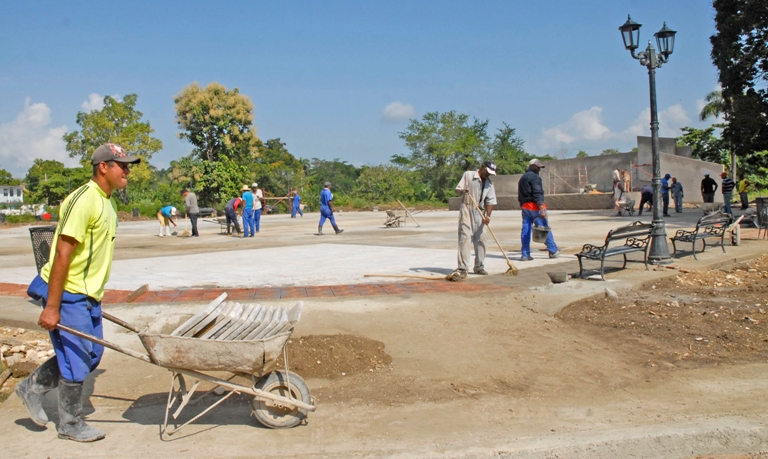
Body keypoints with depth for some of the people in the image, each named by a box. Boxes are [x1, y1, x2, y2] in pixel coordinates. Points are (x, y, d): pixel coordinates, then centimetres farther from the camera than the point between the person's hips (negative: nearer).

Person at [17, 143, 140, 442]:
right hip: (68, 295, -9)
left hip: (88, 295, 9)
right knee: (77, 361, 3)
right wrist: (51, 307, -23)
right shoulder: (83, 200, -20)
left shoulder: (105, 202, 10)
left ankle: (32, 388, 34)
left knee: (91, 355, 17)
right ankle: (71, 425, 22)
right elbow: (62, 254, -23)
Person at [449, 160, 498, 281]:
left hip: (480, 213, 4)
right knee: (464, 238, -12)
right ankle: (462, 268, -15)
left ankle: (479, 267, 19)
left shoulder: (489, 184, 8)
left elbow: (490, 201, 2)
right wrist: (463, 191, -22)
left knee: (480, 239, 7)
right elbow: (457, 190, 2)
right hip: (466, 209, -4)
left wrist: (487, 215, -14)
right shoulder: (468, 175, 0)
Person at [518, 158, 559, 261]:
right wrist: (541, 208, -25)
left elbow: (520, 196, 23)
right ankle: (553, 251, 8)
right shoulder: (534, 177, -9)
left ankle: (525, 254, 5)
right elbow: (537, 193, -20)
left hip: (525, 207, 8)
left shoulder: (522, 178, 20)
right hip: (535, 206, -8)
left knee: (526, 230, 6)